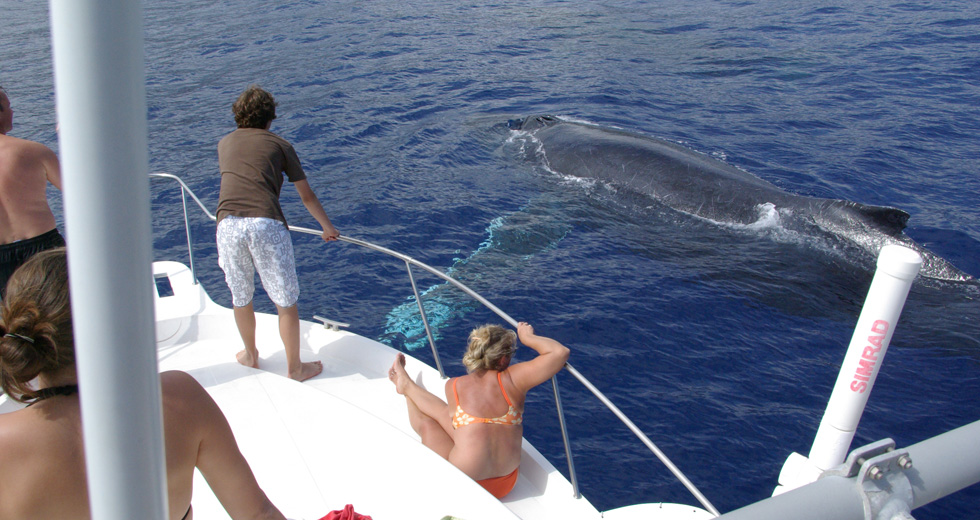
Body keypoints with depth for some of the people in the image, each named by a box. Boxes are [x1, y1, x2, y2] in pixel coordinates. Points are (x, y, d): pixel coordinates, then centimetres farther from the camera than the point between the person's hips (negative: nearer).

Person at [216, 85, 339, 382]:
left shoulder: (225, 143, 25)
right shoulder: (279, 145, 16)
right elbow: (307, 197, 22)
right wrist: (328, 227, 38)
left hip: (228, 224, 3)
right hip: (266, 224, -3)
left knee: (240, 298, 22)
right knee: (286, 302, 10)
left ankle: (251, 355, 42)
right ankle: (295, 368, 20)